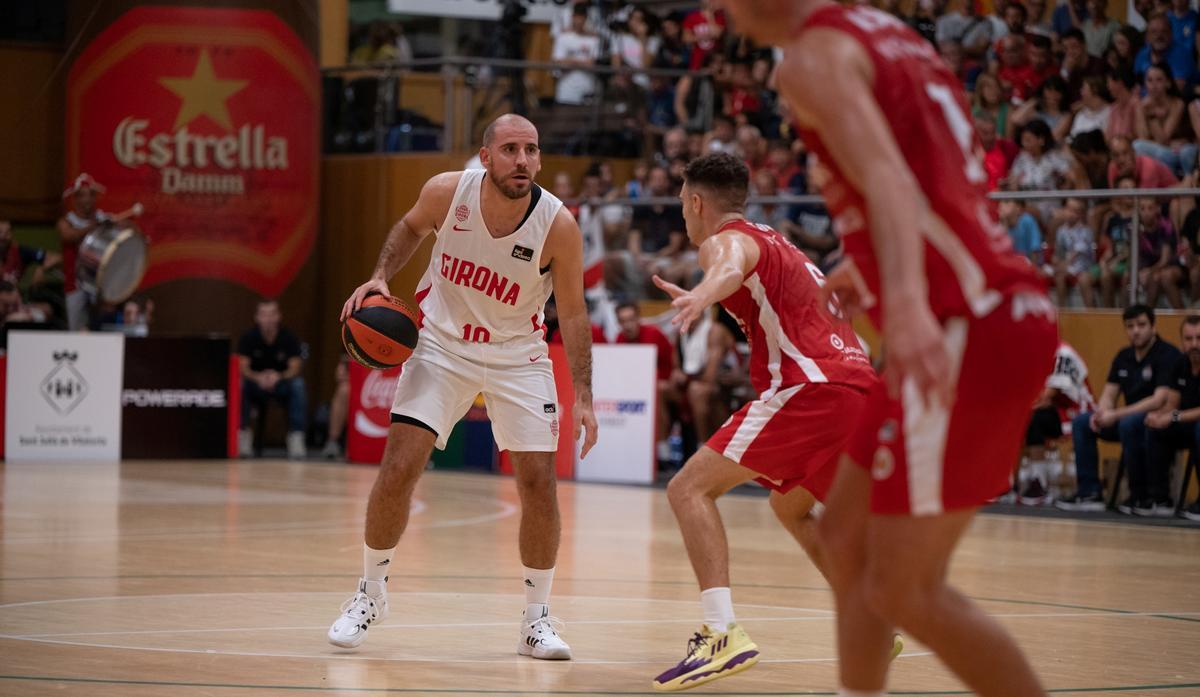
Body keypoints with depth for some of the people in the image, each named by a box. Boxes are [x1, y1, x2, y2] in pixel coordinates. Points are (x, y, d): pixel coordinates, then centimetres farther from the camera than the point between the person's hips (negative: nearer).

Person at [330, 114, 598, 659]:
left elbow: (572, 313, -12)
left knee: (538, 481, -9)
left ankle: (537, 619, 8)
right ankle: (370, 594, 12)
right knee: (398, 468, -9)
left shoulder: (558, 225, -22)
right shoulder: (446, 192, -18)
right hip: (442, 342, 1)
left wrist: (583, 398, -16)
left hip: (517, 354, 0)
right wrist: (380, 278, -9)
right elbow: (411, 228, 7)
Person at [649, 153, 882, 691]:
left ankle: (724, 634, -26)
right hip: (861, 387, 9)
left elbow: (730, 269, -25)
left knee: (690, 489, -9)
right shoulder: (778, 245, 29)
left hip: (810, 386, -9)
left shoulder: (726, 239, 2)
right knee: (791, 507, 32)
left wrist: (703, 295, -46)